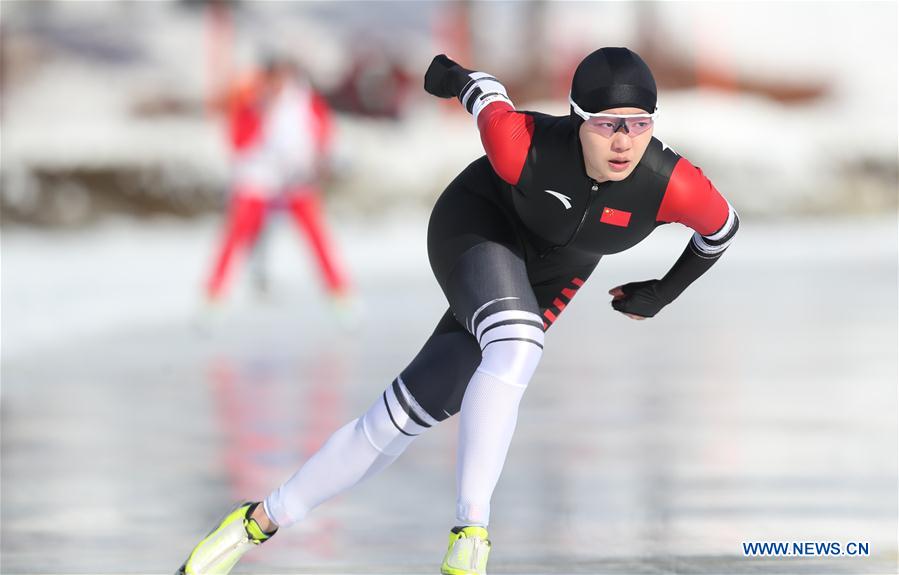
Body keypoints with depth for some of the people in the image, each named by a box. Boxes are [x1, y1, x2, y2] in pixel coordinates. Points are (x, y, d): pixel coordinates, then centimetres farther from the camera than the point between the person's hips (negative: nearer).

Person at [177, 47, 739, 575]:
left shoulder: (673, 185, -30)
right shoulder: (523, 146, -35)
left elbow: (723, 228, -8)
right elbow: (487, 95, -12)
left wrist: (666, 293, 3)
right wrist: (459, 78, 9)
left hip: (544, 281, 3)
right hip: (476, 226, -3)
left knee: (400, 418, 1)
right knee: (516, 349, -36)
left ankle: (258, 522, 12)